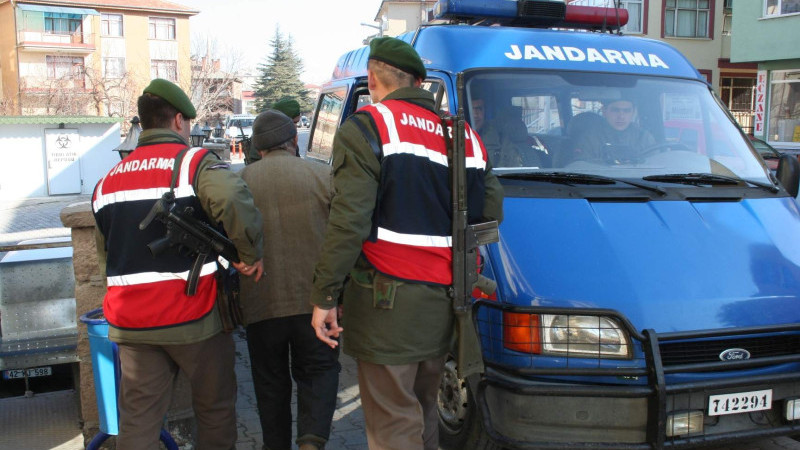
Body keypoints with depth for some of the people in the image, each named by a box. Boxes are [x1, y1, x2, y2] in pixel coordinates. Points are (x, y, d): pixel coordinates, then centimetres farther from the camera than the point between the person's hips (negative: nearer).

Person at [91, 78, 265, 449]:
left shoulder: (108, 180, 13)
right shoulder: (195, 162, -9)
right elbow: (235, 202, -30)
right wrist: (251, 254, -16)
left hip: (131, 321, 5)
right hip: (192, 317, -5)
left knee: (137, 419, 11)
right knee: (215, 408, 14)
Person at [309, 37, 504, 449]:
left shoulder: (366, 127, -8)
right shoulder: (464, 135, 12)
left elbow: (348, 221, -16)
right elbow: (491, 211, 11)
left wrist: (324, 295, -12)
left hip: (388, 299, -7)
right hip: (442, 303, 7)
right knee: (423, 412, 21)